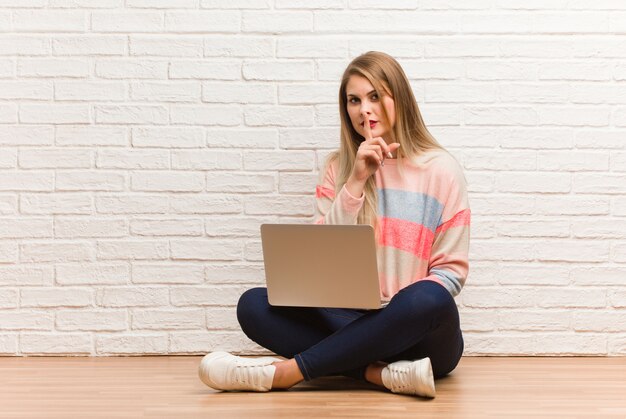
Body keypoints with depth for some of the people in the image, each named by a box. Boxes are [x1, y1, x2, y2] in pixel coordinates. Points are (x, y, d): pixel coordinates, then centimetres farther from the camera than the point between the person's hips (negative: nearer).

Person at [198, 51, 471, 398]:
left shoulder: (440, 168, 0)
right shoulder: (339, 167, 8)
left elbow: (451, 269, -1)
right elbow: (323, 255, -3)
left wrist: (412, 307, -20)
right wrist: (356, 180, -11)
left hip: (421, 334, -2)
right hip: (354, 323, 3)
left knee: (428, 300, -38)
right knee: (254, 305, -19)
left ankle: (284, 372, -32)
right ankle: (381, 374, -31)